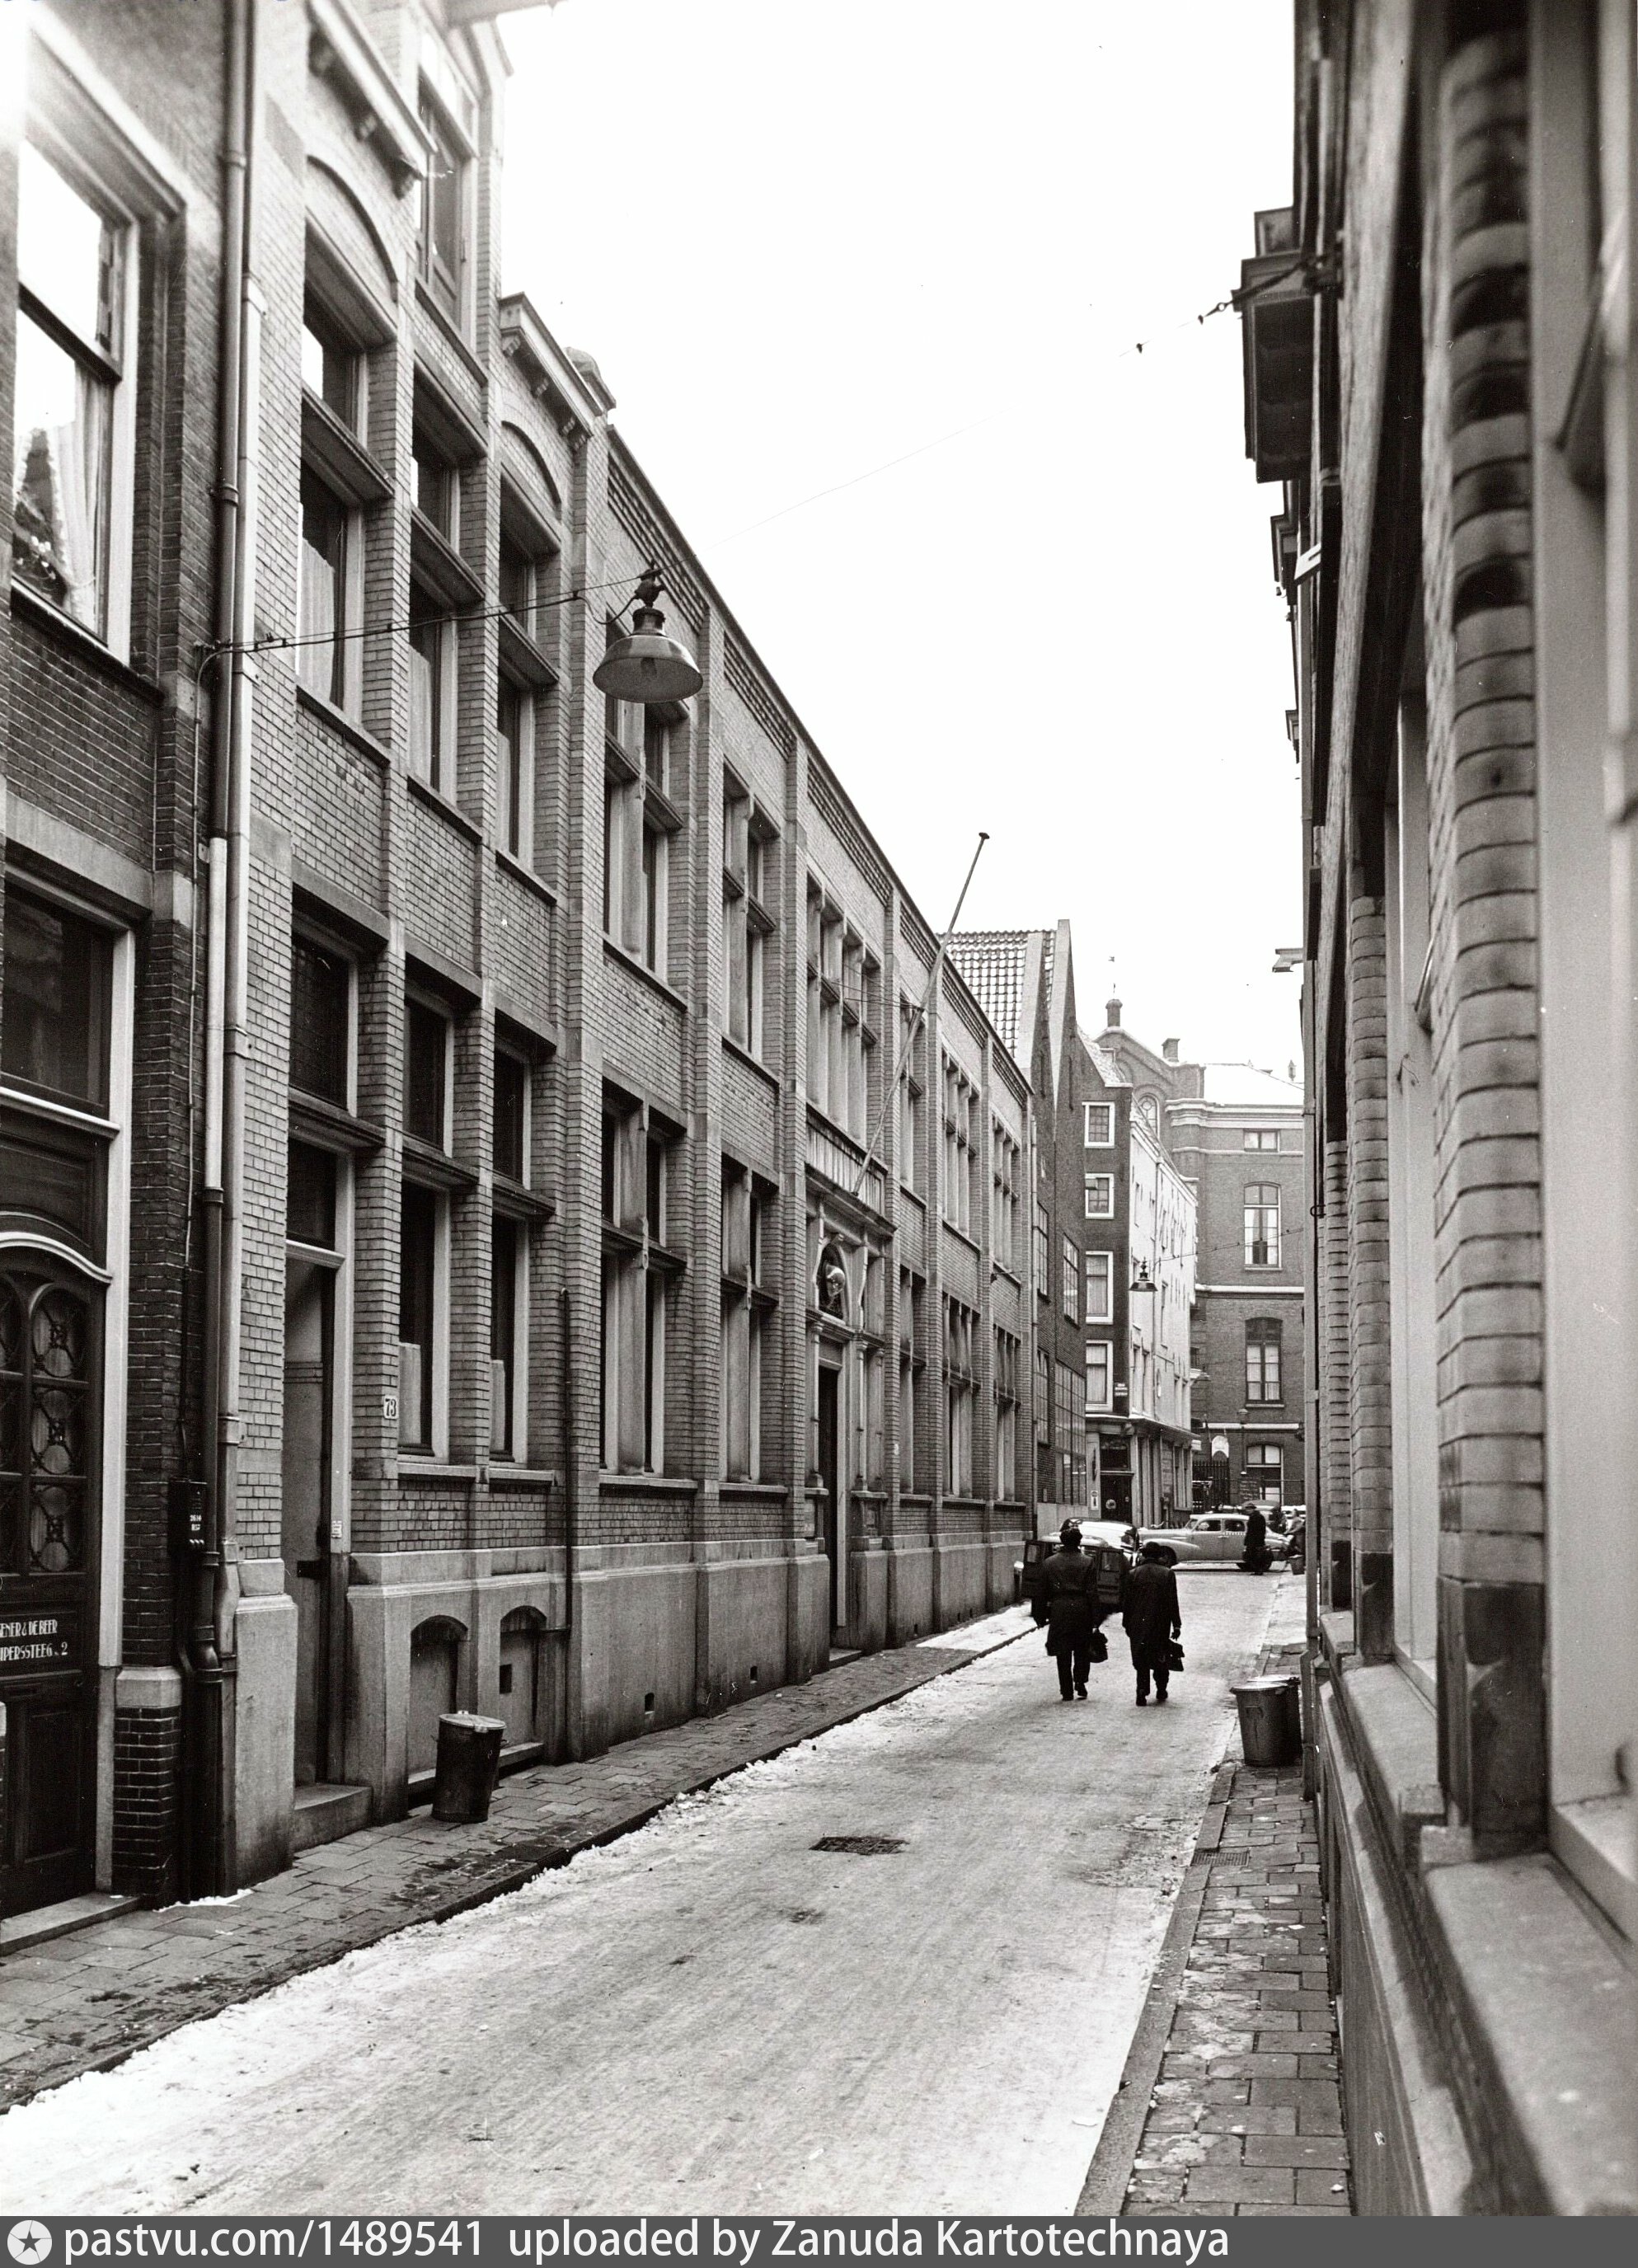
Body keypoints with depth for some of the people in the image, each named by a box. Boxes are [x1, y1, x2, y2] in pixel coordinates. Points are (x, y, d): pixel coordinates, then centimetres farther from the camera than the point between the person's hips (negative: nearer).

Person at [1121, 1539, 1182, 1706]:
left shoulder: (1132, 1574, -1)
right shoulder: (1167, 1574, -4)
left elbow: (1126, 1602, 1)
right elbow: (1172, 1602, -4)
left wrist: (1127, 1624, 9)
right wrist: (1176, 1625, 1)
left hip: (1138, 1625, 0)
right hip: (1160, 1626, 0)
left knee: (1141, 1661, 5)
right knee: (1161, 1659, 15)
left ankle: (1142, 1693, -3)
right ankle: (1161, 1691, 22)